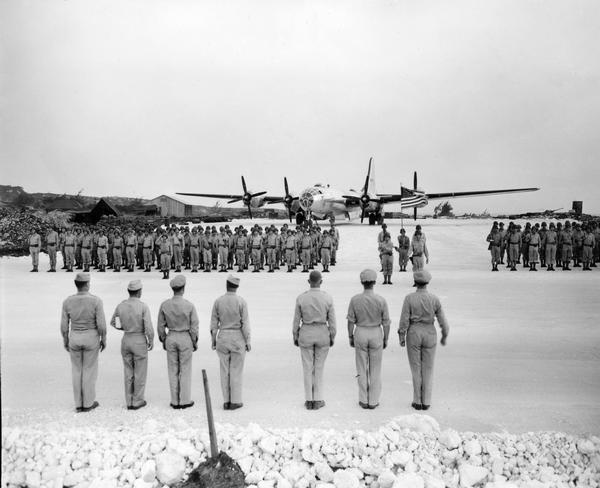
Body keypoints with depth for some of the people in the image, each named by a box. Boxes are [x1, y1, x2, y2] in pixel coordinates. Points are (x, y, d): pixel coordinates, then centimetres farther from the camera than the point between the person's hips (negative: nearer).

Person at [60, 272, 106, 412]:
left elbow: (64, 325, -3)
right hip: (91, 338, -3)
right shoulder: (96, 301, -17)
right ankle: (88, 403, 19)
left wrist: (65, 341, 12)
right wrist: (104, 340, -1)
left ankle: (79, 404, 21)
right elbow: (101, 324, -15)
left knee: (77, 370, 16)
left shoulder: (67, 301, -8)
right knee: (90, 370, 11)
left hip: (75, 338, 3)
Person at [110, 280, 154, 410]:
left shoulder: (120, 305, -3)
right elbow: (149, 328, -20)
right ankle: (137, 401, 17)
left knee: (129, 372, 15)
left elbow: (113, 323, 13)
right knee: (140, 373, 10)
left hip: (126, 341, 4)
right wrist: (151, 341, -2)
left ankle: (130, 402, 20)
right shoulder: (143, 307, -18)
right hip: (139, 343, -4)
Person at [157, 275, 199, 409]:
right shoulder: (190, 305, -16)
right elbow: (194, 327, -12)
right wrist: (195, 342, 2)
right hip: (185, 339, -3)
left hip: (171, 338, 3)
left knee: (173, 371, 11)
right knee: (185, 370, 7)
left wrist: (163, 341, 13)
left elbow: (161, 326, -1)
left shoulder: (164, 305, -8)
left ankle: (175, 401, 16)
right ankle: (185, 401, 11)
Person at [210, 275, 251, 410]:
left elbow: (214, 323, 1)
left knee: (225, 370, 9)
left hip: (222, 338, 3)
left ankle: (226, 401, 14)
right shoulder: (241, 301, -11)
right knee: (236, 370, 4)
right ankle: (235, 401, 9)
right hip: (238, 338, -3)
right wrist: (248, 342, -4)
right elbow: (245, 324, -12)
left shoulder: (218, 301, -3)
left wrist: (213, 340, 11)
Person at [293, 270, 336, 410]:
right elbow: (332, 321, -6)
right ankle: (317, 401, 16)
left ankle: (309, 401, 15)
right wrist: (332, 338, 6)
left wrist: (295, 338, 8)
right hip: (322, 335, 0)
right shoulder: (328, 298, -11)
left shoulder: (301, 298, -10)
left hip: (306, 335, 0)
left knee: (307, 368, 11)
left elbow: (296, 320, -4)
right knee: (319, 367, 12)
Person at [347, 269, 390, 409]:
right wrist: (386, 340, 6)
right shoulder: (381, 300, -14)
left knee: (362, 369, 12)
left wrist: (350, 338, 7)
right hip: (376, 335, -1)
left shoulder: (355, 299, -12)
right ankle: (373, 401, 16)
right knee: (375, 369, 11)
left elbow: (351, 321, -6)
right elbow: (386, 323, -8)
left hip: (360, 334, 1)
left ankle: (364, 400, 17)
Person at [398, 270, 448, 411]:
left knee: (416, 369, 10)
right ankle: (426, 402, 15)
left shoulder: (409, 298, -14)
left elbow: (404, 320, -12)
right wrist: (444, 336, 11)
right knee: (428, 369, 13)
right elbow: (442, 321, -4)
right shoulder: (434, 299, -9)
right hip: (429, 335, 1)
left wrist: (401, 337, -1)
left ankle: (417, 402, 14)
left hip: (413, 335, -1)